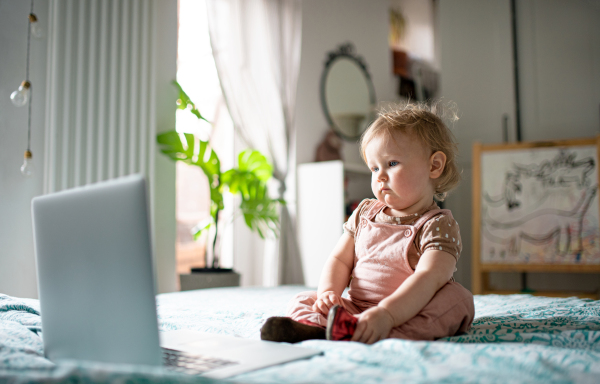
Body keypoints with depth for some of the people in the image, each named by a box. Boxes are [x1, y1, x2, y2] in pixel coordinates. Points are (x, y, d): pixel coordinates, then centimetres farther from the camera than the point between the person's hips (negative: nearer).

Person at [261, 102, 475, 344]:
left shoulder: (438, 225, -8)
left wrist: (386, 314, -40)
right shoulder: (365, 213, 13)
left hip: (406, 313, -5)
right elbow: (340, 259, 12)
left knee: (459, 298, -30)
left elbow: (429, 279, -24)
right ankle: (314, 326, -40)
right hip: (355, 309, 5)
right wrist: (328, 292, -11)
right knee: (303, 300, -4)